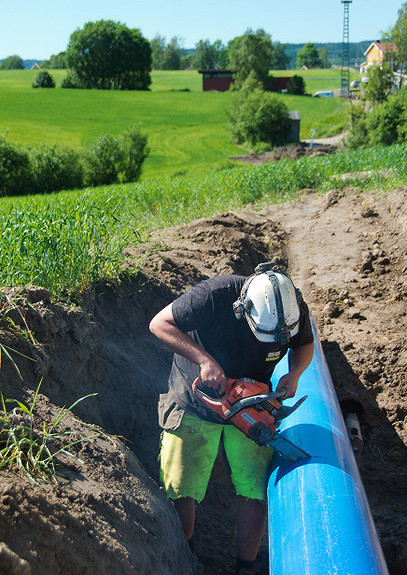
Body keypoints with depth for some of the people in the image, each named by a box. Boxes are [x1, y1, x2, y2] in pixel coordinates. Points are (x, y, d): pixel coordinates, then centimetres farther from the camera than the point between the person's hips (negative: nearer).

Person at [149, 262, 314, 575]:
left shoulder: (294, 307, -17)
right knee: (180, 490, 0)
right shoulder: (215, 295, -31)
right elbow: (160, 323, -21)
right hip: (195, 405, -2)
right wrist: (204, 359, -32)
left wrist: (294, 374, -16)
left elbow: (305, 344, 5)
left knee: (255, 490, -3)